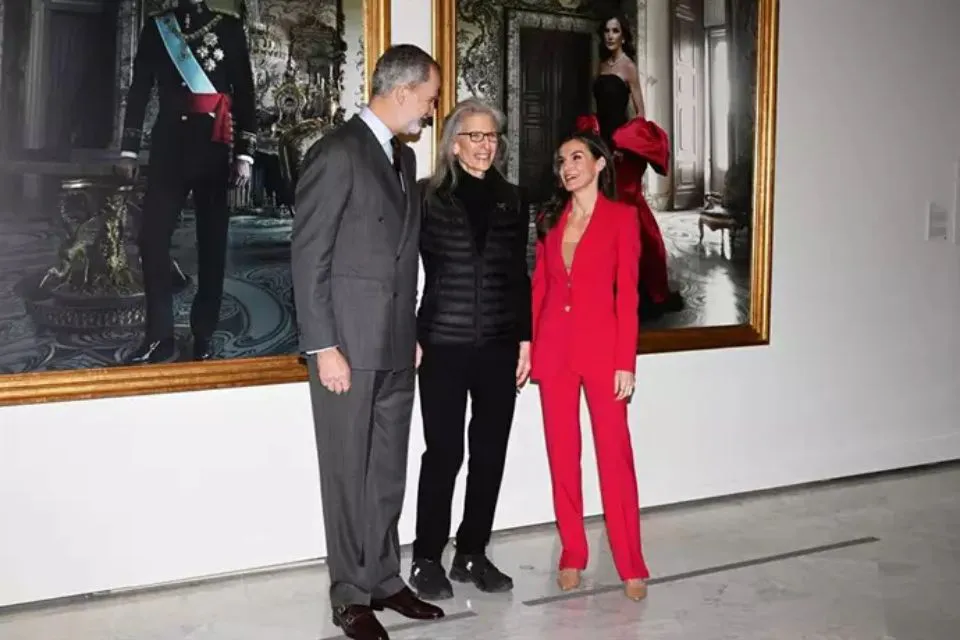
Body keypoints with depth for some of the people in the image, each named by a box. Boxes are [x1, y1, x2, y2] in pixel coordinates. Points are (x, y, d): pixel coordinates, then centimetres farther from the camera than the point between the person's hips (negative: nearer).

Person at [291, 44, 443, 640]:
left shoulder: (404, 156, 14)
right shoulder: (337, 153, -10)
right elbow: (309, 257, -13)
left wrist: (413, 335, 13)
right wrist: (324, 348, -16)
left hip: (395, 347, 7)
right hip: (348, 345, -7)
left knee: (388, 473, 13)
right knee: (349, 474, 4)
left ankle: (384, 579, 25)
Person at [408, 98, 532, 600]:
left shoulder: (511, 199, 10)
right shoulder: (428, 196, -1)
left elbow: (519, 275, 12)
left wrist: (525, 338, 9)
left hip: (499, 346, 4)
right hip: (444, 346, -4)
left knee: (491, 453, 8)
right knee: (444, 453, 1)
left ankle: (472, 554, 22)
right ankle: (427, 559, 15)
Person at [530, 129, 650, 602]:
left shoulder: (621, 216, -2)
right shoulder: (550, 218, 11)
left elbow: (627, 293, -6)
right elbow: (539, 286, 11)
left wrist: (626, 361, -10)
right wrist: (527, 347, 5)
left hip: (601, 345, -4)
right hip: (554, 347, 4)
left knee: (614, 452, -1)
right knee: (561, 453, 8)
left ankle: (631, 565, 9)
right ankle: (572, 555, 21)